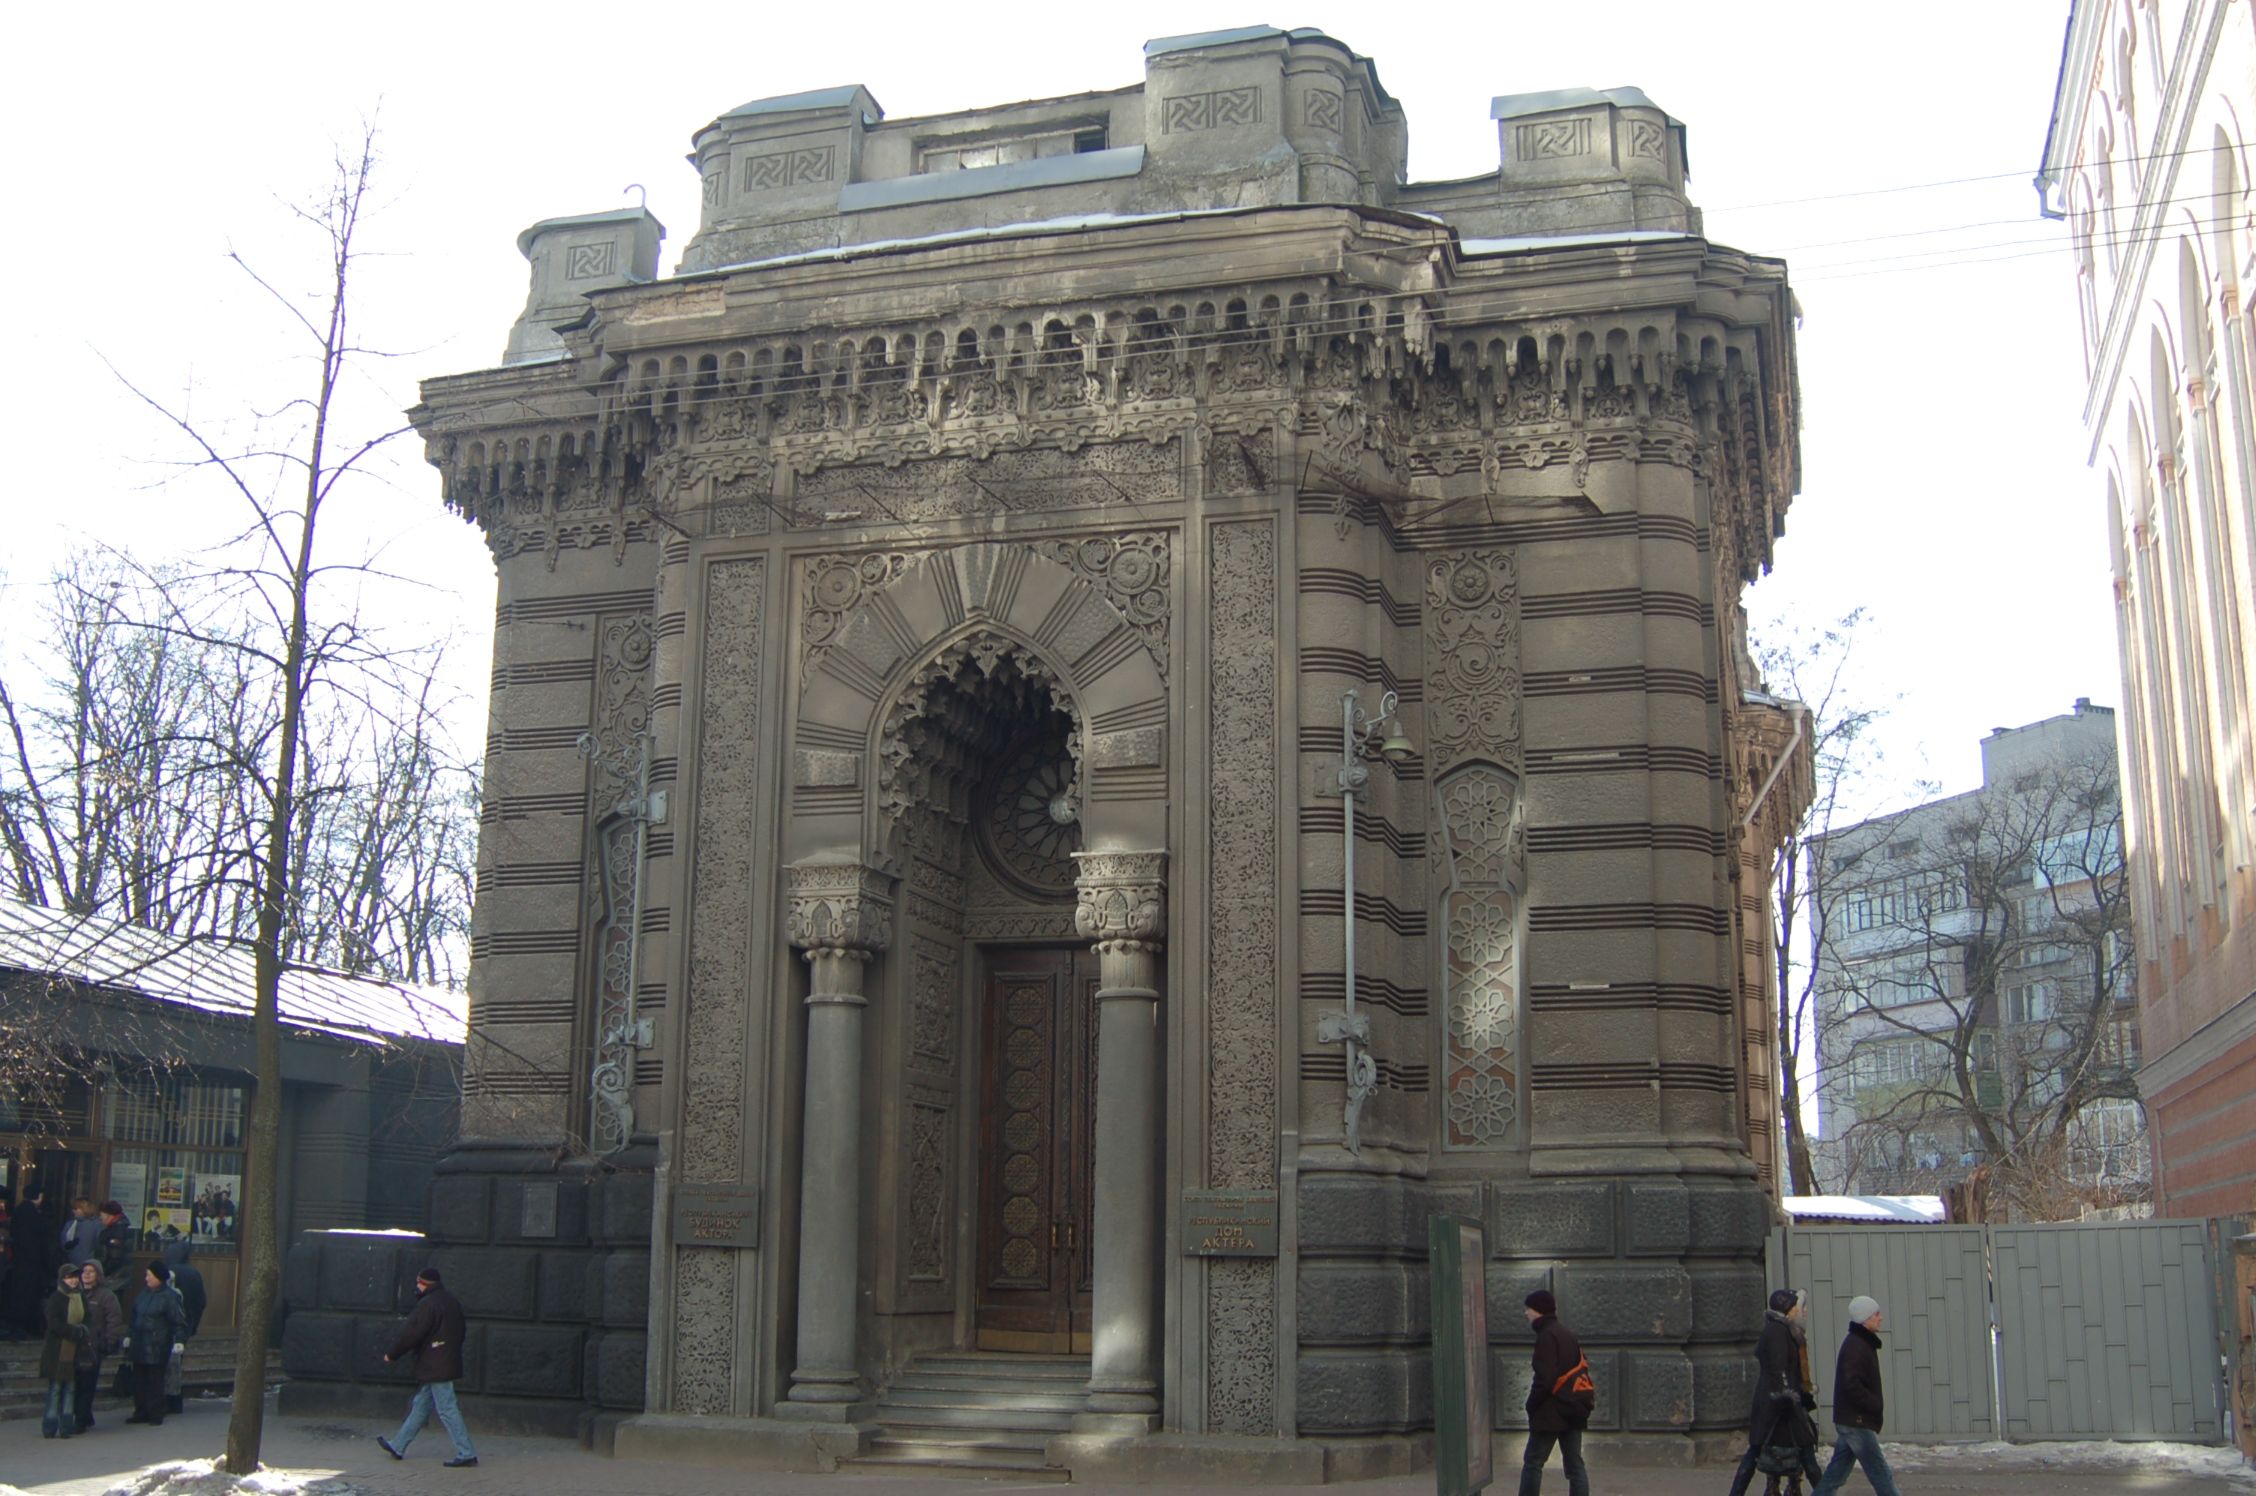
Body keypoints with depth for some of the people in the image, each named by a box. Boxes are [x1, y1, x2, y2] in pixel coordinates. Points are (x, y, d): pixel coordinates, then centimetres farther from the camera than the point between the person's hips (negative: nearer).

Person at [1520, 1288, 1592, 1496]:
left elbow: (1544, 1377, -21)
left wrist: (1532, 1404, -10)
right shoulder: (1568, 1334, 14)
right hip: (1572, 1412, 8)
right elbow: (1580, 1369, 18)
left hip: (1550, 1414, -8)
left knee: (1532, 1462, 1)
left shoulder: (1546, 1336, -14)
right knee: (1575, 1464, 8)